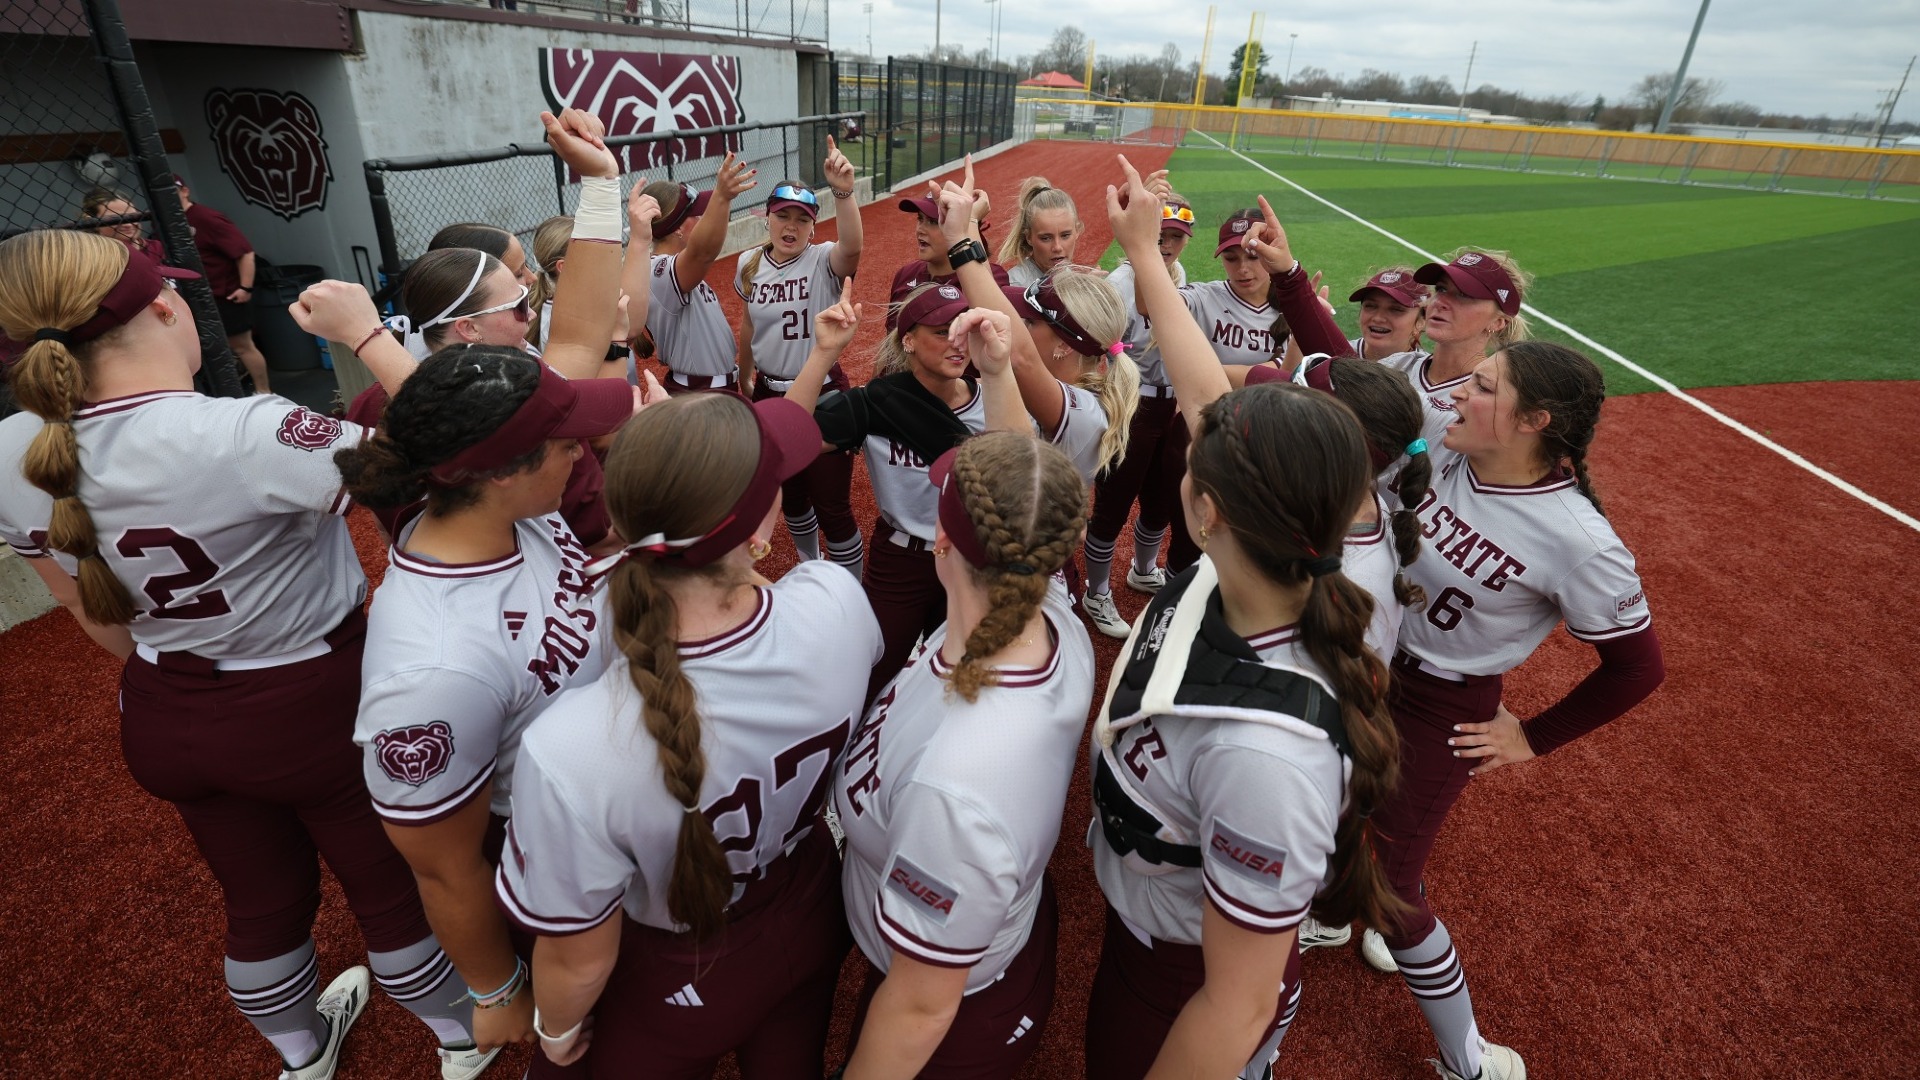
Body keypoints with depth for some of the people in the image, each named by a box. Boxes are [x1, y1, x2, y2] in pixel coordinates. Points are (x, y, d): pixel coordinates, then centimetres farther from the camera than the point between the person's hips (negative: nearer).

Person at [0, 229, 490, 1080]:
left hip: (165, 722, 6)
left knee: (262, 901, 28)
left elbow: (89, 609, 6)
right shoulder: (246, 436, -32)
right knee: (393, 886, 19)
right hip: (316, 710, -5)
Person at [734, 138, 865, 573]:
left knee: (831, 505, 0)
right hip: (770, 395, 5)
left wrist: (843, 192, -50)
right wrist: (745, 378, 23)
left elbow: (853, 247, -36)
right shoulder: (750, 264, 2)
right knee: (788, 494, 20)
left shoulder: (824, 262, -12)